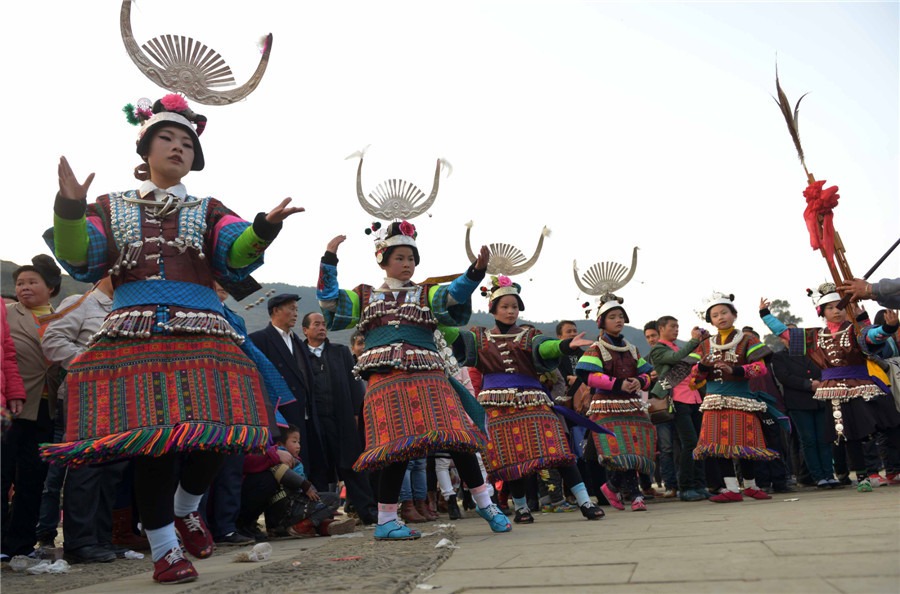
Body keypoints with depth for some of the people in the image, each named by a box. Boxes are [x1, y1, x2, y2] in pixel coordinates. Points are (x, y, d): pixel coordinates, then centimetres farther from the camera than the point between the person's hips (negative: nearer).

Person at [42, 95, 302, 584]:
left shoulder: (208, 212, 17)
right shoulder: (110, 209, 18)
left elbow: (238, 254, -1)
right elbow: (80, 260, 4)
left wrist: (264, 228, -22)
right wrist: (69, 210, -13)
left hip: (202, 337, 1)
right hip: (135, 339, -1)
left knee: (213, 434, -8)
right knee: (152, 441, -5)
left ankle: (185, 508, 24)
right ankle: (165, 550, 12)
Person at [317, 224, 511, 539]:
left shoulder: (427, 293, 18)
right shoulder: (365, 296, 22)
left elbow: (453, 295, -1)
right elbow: (330, 302, 12)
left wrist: (476, 271, -19)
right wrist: (329, 259, 6)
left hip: (428, 376, 1)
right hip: (386, 378, -1)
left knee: (456, 434, -6)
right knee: (398, 445, -7)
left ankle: (485, 504, 9)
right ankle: (385, 521, 7)